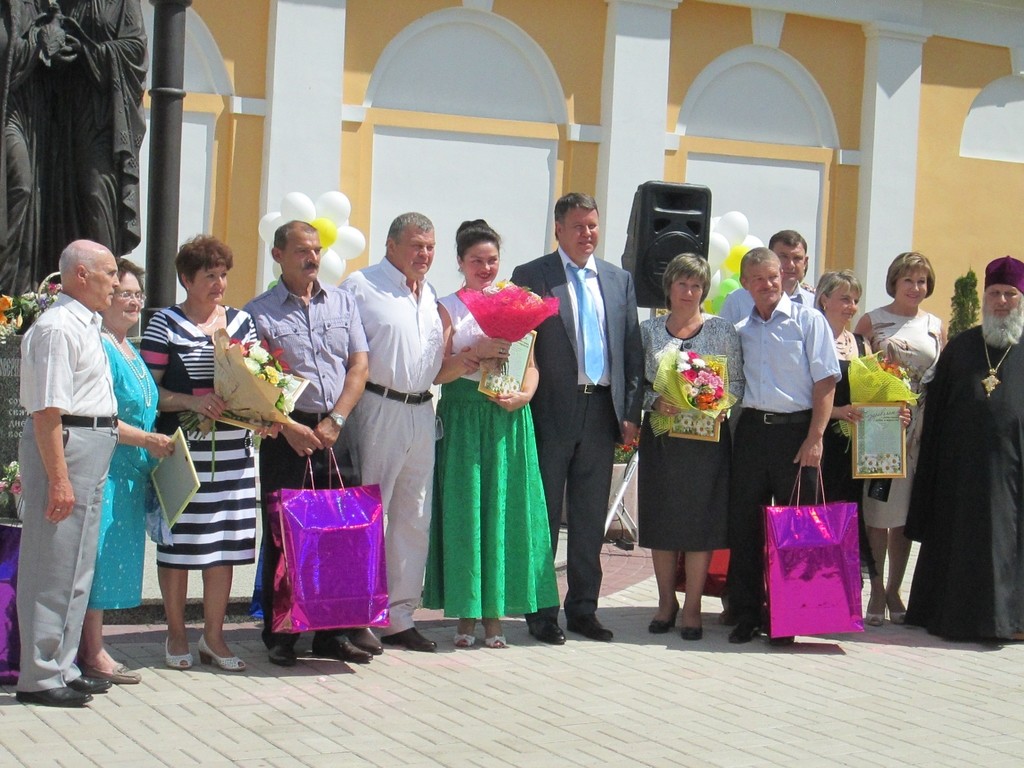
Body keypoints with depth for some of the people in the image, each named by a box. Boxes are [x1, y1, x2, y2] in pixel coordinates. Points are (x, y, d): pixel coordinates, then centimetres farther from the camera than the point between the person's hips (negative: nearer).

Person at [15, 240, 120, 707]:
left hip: (93, 447, 10)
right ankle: (39, 678, 0)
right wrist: (58, 479, -25)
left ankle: (62, 668, 23)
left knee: (77, 567, 15)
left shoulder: (86, 325, 16)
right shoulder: (57, 328, -16)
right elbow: (47, 410, -21)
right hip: (63, 447, -10)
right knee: (54, 567, -6)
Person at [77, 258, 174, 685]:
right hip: (104, 471, -10)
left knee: (114, 560, 11)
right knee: (99, 554, -6)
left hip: (131, 473, 10)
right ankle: (93, 654, -1)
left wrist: (156, 441, 14)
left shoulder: (131, 351, 17)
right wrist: (148, 439, -18)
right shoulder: (99, 347, -13)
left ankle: (91, 648, 17)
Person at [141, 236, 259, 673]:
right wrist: (191, 402, -20)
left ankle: (213, 635, 16)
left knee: (224, 543, 6)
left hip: (233, 448, 4)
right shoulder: (164, 325, -1)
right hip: (182, 448, -4)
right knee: (180, 540, 1)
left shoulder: (241, 321, 13)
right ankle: (176, 634, 15)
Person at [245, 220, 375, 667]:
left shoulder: (342, 303, 13)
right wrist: (288, 427, -14)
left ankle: (331, 633, 11)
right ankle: (279, 635, 8)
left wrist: (335, 421, -4)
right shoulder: (260, 312, 3)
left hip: (337, 433, 3)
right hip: (286, 434, -3)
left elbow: (359, 366, 8)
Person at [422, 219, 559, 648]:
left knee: (505, 509, 2)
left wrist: (524, 394, -7)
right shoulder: (448, 308, 2)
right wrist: (477, 353, -19)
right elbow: (437, 372, -6)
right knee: (464, 508, -2)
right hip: (463, 416, -3)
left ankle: (494, 612, 8)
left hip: (509, 419, 3)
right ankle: (466, 613, 5)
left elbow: (531, 363, 12)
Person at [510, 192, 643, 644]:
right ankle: (541, 612, 10)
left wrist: (631, 412, 5)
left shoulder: (619, 280, 13)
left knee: (591, 517, 10)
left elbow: (632, 349, 12)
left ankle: (583, 608, 19)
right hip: (551, 413, -4)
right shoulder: (530, 277, -1)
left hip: (602, 411, 4)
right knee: (544, 516, 3)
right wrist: (524, 405, -12)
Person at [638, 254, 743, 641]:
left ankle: (692, 607, 8)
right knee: (661, 518, 4)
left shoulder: (722, 330, 4)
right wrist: (656, 402, -12)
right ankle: (666, 602, 18)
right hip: (661, 435, 1)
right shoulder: (649, 330, 7)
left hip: (707, 435, -1)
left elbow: (737, 381, 5)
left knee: (700, 519, -1)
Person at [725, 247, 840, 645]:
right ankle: (746, 614, 14)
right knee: (744, 522, 4)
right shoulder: (740, 329, 13)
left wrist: (815, 438, -12)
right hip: (752, 429, 4)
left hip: (796, 430, -4)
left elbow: (825, 381, -5)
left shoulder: (808, 320, 0)